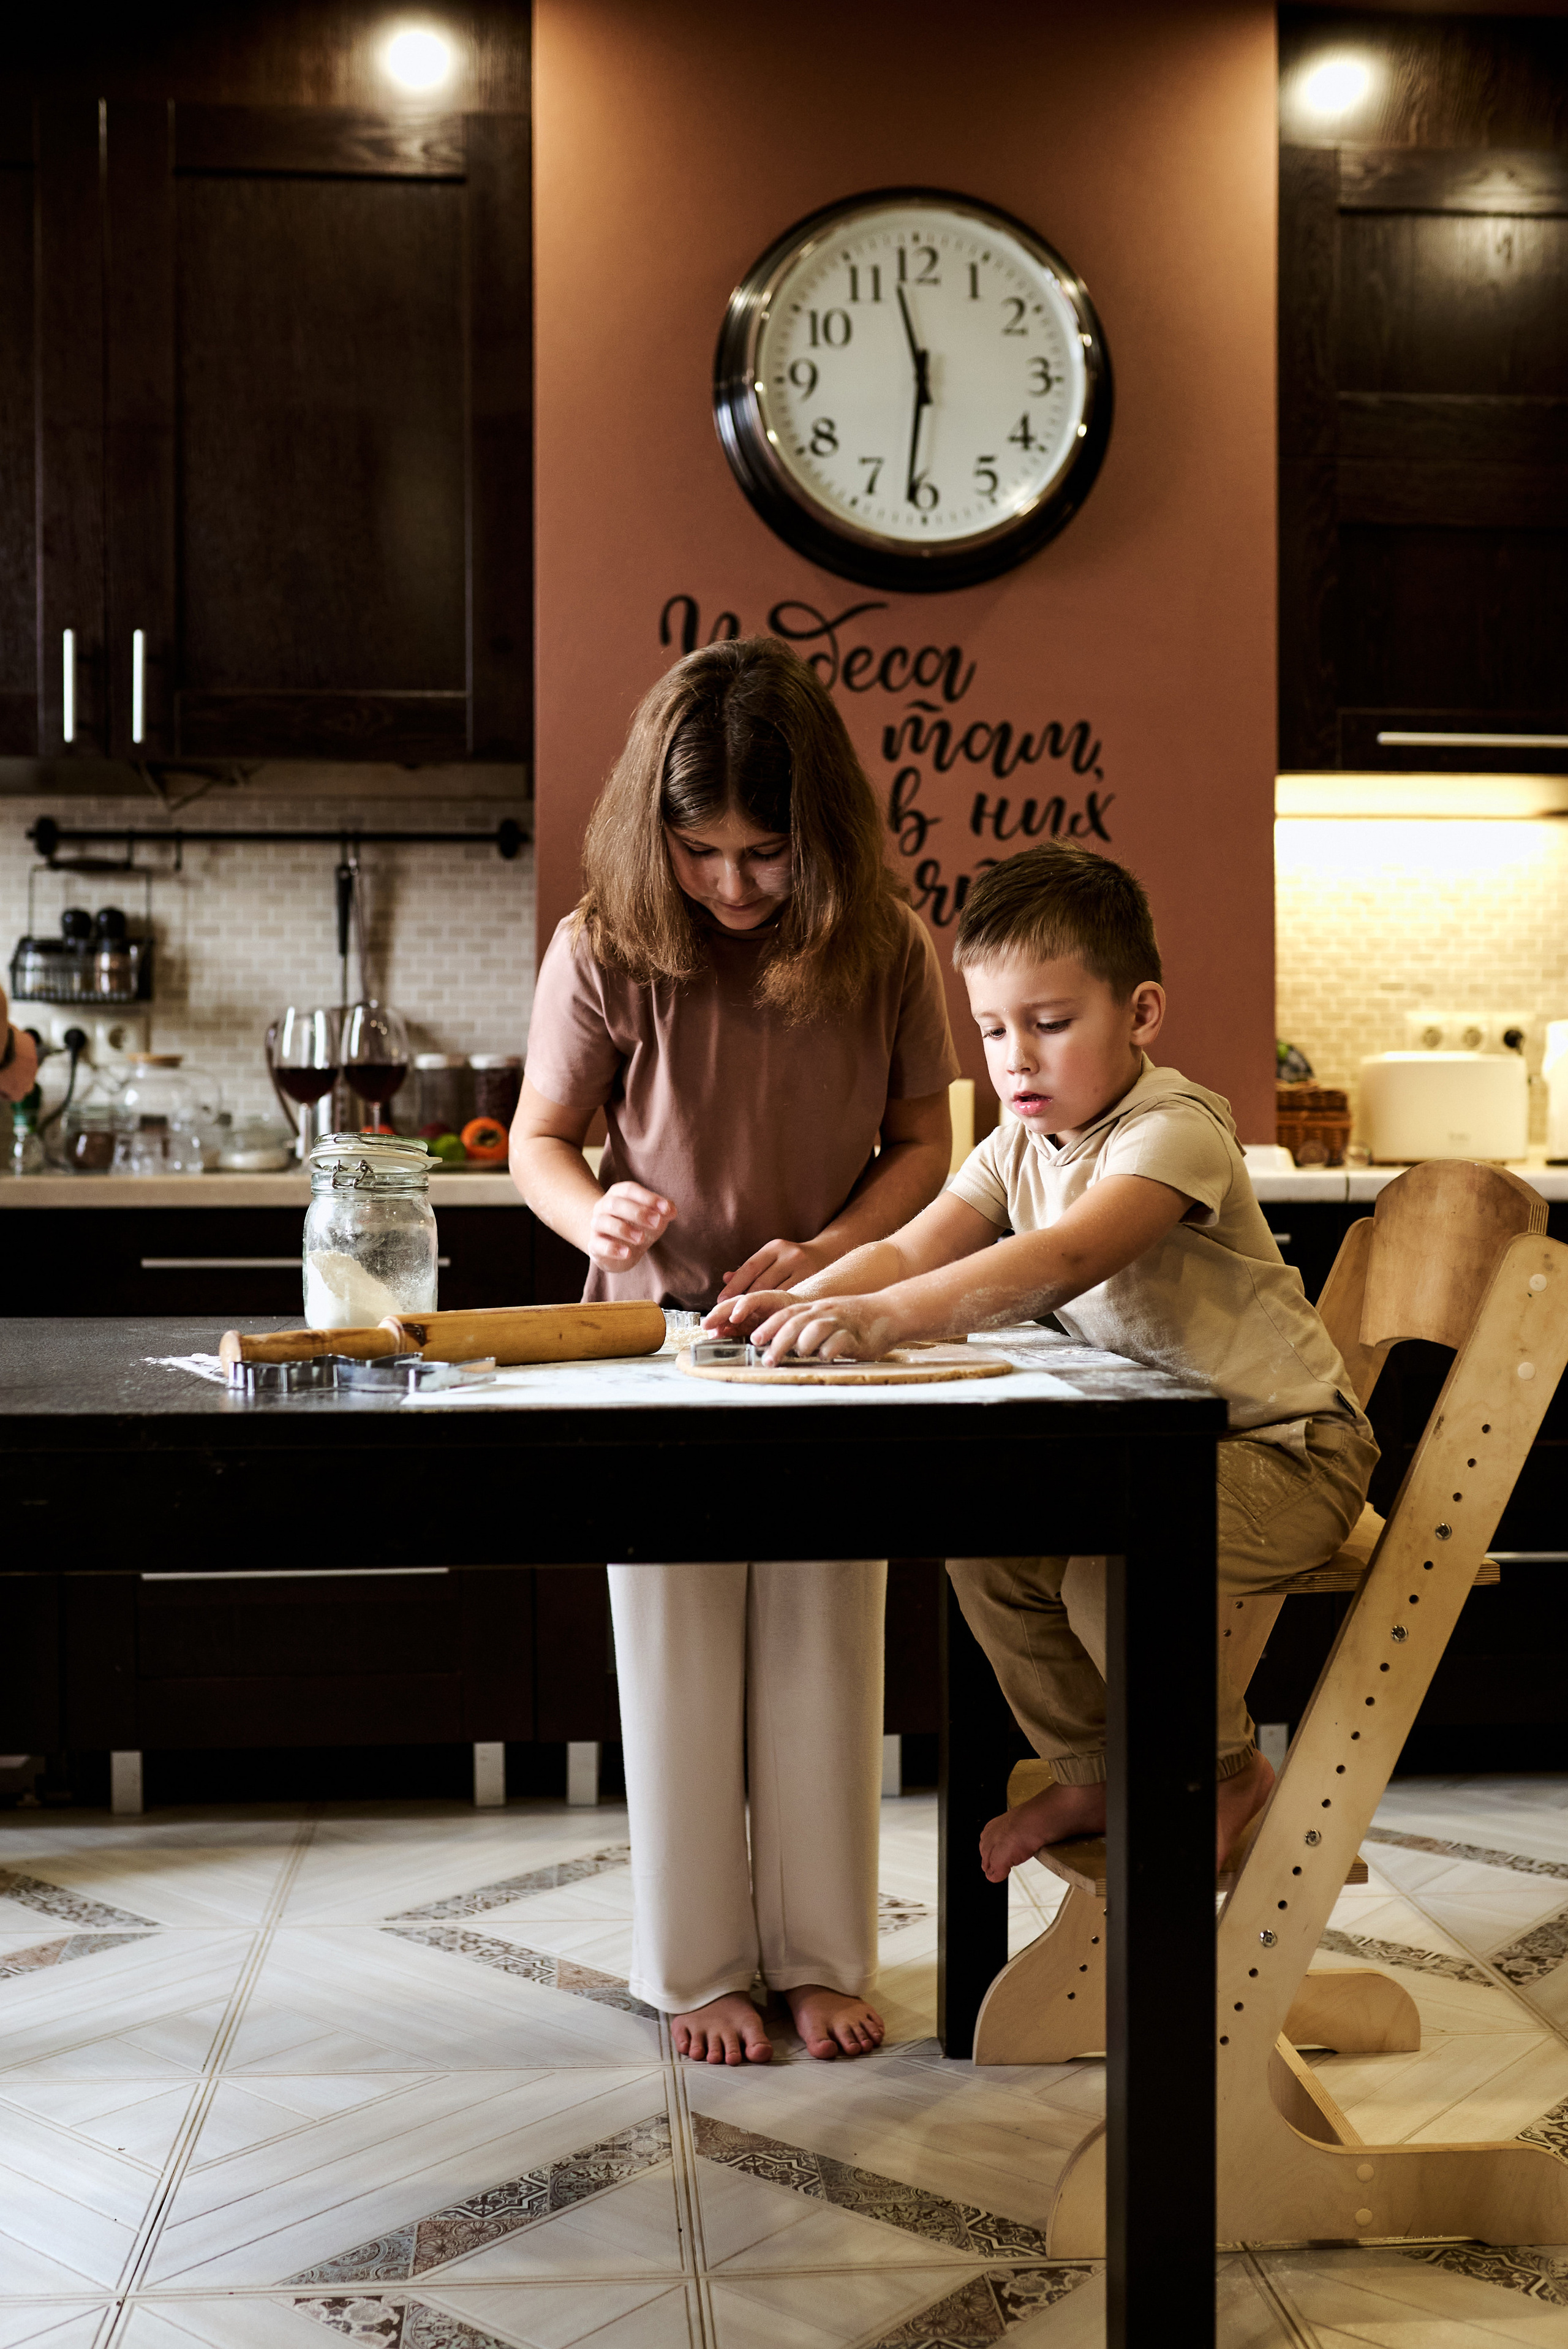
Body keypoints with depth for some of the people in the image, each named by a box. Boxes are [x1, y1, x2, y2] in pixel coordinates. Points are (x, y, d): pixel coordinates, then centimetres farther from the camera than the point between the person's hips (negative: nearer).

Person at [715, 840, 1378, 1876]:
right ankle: (1097, 1773, 17)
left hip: (1285, 1447, -8)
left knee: (1116, 1567, -29)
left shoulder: (1175, 1130, -24)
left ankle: (1225, 1770, 1)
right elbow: (910, 1250, -10)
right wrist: (806, 1301, -32)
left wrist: (886, 1315, -55)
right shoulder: (1018, 1147, 2)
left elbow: (1064, 1259, -43)